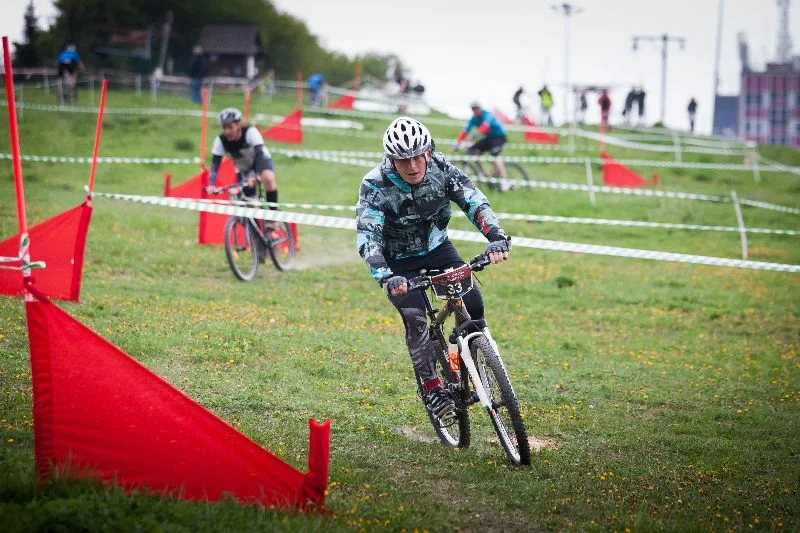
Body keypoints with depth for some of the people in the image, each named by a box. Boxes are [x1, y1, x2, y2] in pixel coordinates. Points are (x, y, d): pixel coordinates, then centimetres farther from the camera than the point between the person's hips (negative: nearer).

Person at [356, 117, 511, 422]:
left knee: (472, 303, -15)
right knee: (414, 318, -23)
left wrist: (496, 238, -42)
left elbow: (474, 201, -25)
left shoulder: (441, 169, -20)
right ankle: (432, 388, -9)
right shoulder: (375, 186, -28)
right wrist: (385, 277, -50)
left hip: (437, 248, 3)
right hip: (399, 261, -3)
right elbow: (367, 236, -34)